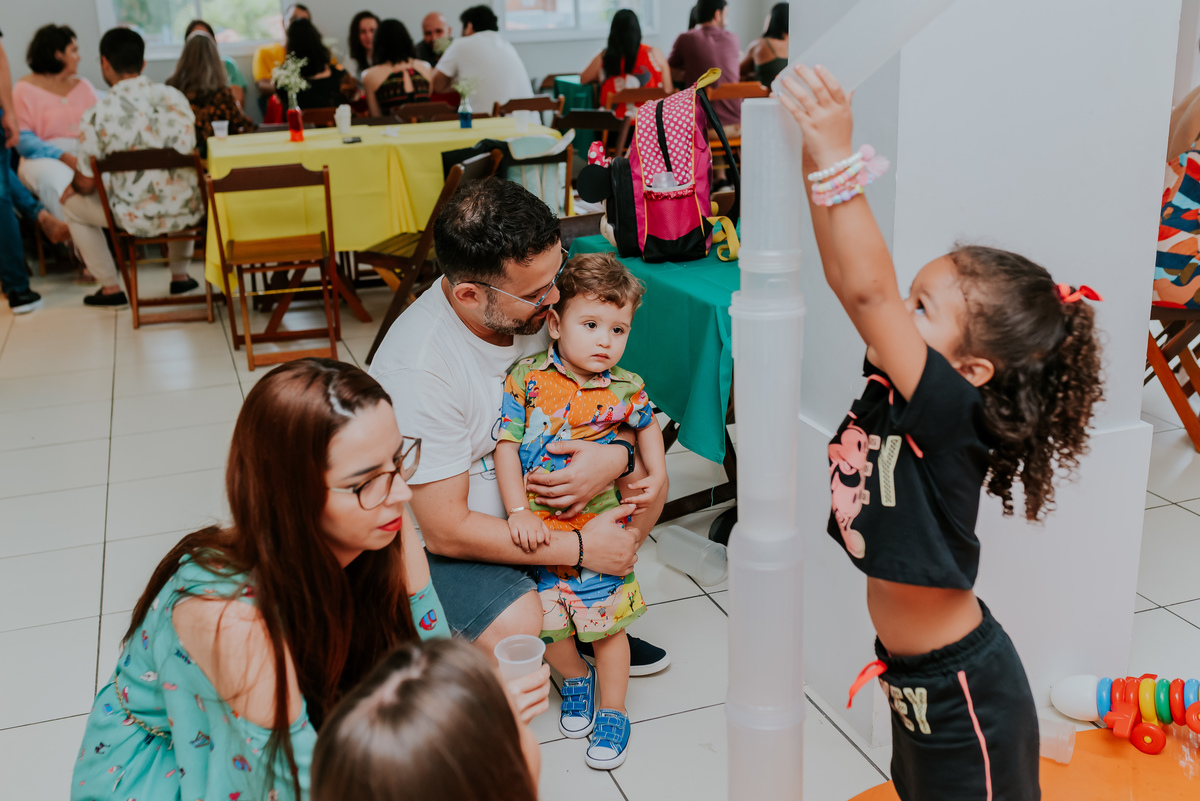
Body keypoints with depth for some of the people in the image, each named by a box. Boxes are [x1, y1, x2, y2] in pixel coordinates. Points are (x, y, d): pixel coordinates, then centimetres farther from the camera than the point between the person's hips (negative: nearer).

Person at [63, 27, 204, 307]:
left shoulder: (97, 115, -14)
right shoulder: (177, 97, -3)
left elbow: (86, 184, -6)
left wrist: (72, 187, 20)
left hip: (137, 220, -3)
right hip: (187, 213, 4)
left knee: (72, 204, 24)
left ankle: (110, 288, 27)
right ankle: (180, 275, 40)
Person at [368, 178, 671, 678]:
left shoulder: (532, 304, -13)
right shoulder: (419, 370, -33)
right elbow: (446, 531, -29)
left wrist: (617, 455, -27)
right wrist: (580, 548, -26)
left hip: (518, 493, 7)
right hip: (432, 530, -7)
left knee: (643, 479, -4)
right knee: (517, 629, -30)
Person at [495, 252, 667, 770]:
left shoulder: (624, 390, -6)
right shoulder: (525, 378, -10)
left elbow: (647, 425, 17)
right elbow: (506, 446, -9)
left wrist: (657, 475, 5)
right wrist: (519, 512, -16)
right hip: (537, 530, 0)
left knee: (606, 623, 7)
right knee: (545, 621, 9)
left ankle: (612, 712, 29)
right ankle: (576, 679, 40)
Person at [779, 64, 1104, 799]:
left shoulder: (951, 416, -29)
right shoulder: (896, 389, -8)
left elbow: (867, 290, -40)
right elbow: (853, 281, -11)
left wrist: (839, 163, -42)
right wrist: (816, 165, -19)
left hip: (965, 699, -8)